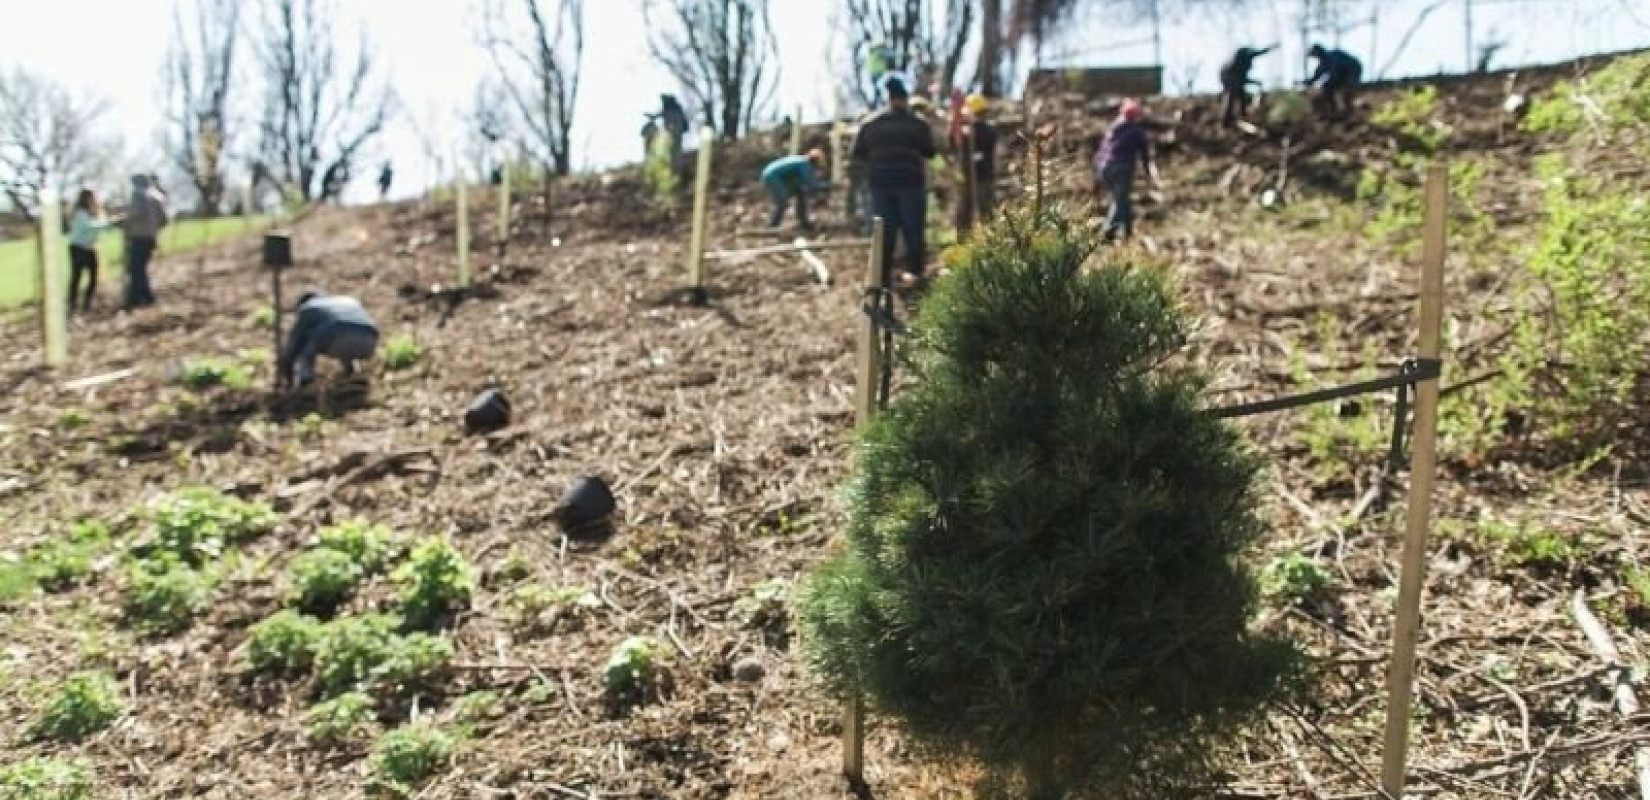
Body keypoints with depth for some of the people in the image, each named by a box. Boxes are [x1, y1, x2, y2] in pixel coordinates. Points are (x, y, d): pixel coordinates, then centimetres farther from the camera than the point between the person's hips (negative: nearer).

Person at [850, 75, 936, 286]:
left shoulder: (870, 124, 4)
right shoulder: (918, 124, -1)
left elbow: (857, 152, 7)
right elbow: (930, 152, 5)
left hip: (880, 181, 2)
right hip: (910, 181, -2)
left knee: (884, 229, 7)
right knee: (912, 228, 7)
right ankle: (914, 271, 8)